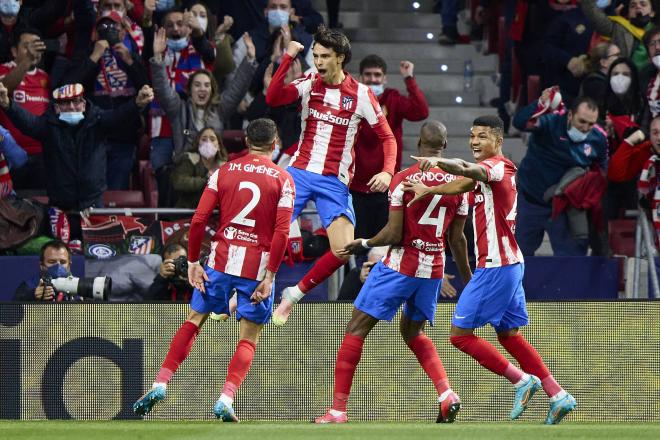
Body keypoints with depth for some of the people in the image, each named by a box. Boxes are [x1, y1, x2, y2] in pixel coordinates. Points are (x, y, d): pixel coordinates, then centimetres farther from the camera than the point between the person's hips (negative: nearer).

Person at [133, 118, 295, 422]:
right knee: (248, 339, 6)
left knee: (194, 321, 15)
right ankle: (226, 400, -9)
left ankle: (160, 384, 5)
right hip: (258, 266, -2)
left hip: (221, 259, 2)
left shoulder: (224, 172, 5)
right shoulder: (283, 180, 0)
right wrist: (269, 277, -7)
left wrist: (193, 263, 5)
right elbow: (282, 233, -10)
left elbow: (198, 221, -1)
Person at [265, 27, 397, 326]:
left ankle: (295, 294, 5)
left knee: (344, 250, -14)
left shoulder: (361, 94, -2)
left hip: (335, 181, 0)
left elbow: (387, 137, 1)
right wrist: (287, 59, -21)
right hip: (299, 171, 0)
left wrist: (388, 171, -16)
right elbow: (272, 99, -14)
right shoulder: (309, 83, 2)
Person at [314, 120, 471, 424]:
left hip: (399, 266, -5)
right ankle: (447, 394, 4)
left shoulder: (403, 180, -11)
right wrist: (468, 279, 22)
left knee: (356, 329, 2)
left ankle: (338, 410, -3)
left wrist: (363, 244, 4)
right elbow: (457, 240, 8)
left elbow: (394, 234, -14)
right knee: (413, 333, 25)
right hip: (434, 269, 5)